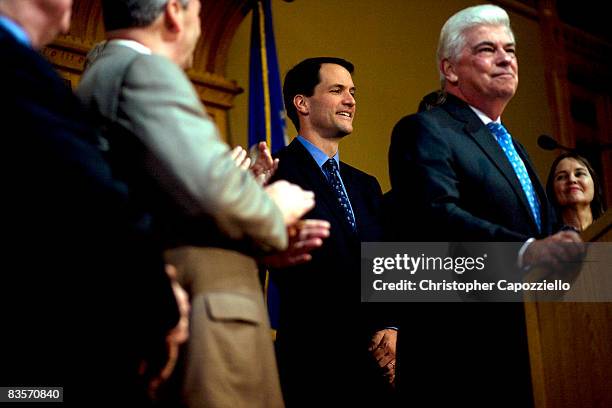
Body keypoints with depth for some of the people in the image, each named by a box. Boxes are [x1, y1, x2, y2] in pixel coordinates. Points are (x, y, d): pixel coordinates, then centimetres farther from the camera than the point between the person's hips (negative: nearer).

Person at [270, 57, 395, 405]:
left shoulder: (366, 185, 15)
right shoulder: (278, 174, -8)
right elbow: (301, 275, -15)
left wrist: (390, 328, -6)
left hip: (375, 364, 6)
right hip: (315, 361, -6)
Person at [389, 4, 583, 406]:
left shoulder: (512, 145, 24)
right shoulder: (424, 131, -5)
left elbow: (542, 232, 20)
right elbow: (435, 216, -22)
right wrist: (525, 251, -35)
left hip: (528, 348, 8)